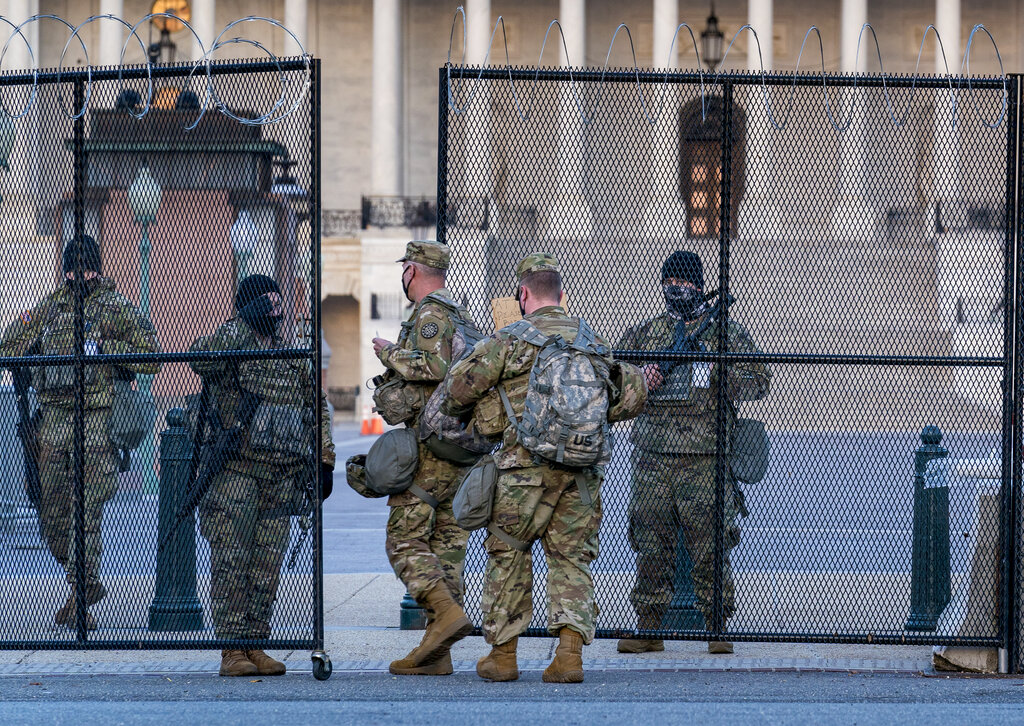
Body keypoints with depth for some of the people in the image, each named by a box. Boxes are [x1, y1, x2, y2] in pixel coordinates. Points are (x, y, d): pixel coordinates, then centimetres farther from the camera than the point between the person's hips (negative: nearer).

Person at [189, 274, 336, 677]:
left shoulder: (296, 360, 17)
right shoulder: (231, 347, 0)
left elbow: (318, 412, 24)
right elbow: (201, 359, -23)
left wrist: (324, 463, 16)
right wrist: (242, 323, -22)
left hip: (282, 478, 5)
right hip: (235, 474, -5)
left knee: (266, 568, 4)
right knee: (231, 563, -7)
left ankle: (255, 645, 9)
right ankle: (232, 649, -6)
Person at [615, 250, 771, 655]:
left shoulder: (725, 332, 8)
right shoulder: (643, 334, 15)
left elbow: (759, 382, 3)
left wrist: (721, 373, -14)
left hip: (706, 458, -3)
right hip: (653, 458, 3)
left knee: (710, 545, -5)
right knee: (651, 545, 2)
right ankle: (649, 629, 8)